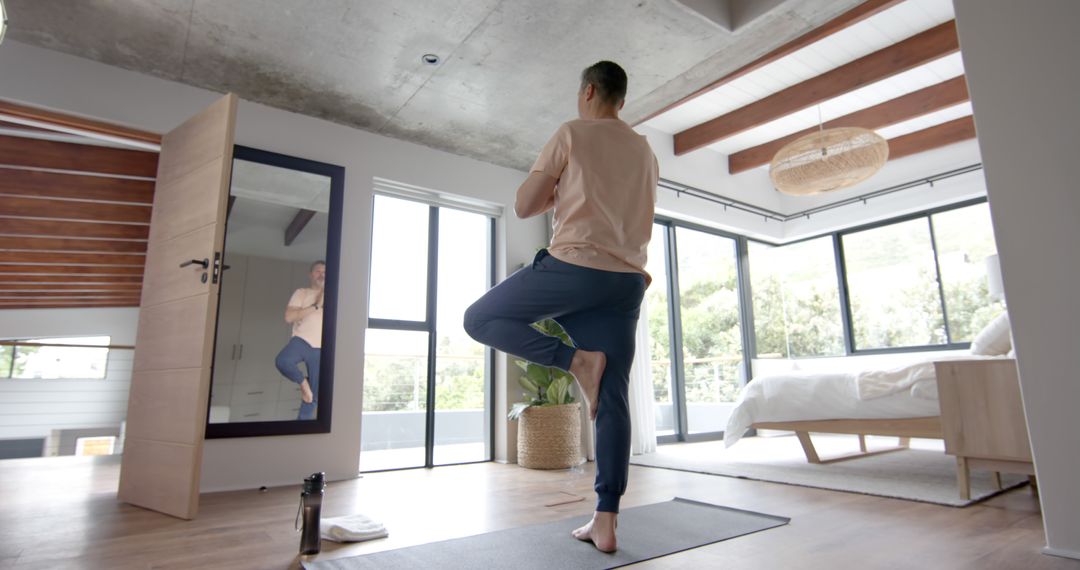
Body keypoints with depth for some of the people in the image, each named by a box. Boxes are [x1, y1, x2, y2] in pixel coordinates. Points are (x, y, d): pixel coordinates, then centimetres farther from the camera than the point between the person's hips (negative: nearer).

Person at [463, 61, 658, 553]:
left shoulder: (572, 134, 3)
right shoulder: (645, 152, 22)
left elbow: (523, 207, 3)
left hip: (574, 266, -6)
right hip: (627, 280, 7)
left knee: (480, 319, 9)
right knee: (613, 400, 4)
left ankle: (576, 360, -6)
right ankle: (605, 522, 6)